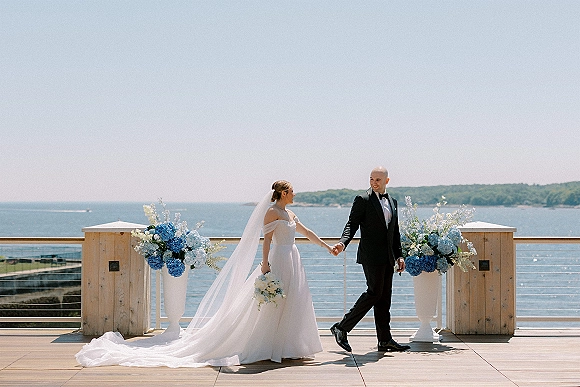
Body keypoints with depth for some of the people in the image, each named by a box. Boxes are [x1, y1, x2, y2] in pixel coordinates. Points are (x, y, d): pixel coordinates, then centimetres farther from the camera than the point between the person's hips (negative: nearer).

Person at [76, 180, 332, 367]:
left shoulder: (289, 215, 17)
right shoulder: (271, 212, -10)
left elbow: (307, 233, 25)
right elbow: (266, 239, -16)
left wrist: (327, 247, 26)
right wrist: (265, 264, -24)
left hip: (292, 263, 9)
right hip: (279, 261, -9)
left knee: (293, 302, 7)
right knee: (271, 303, -6)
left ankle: (288, 347, 12)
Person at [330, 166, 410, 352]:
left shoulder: (392, 202, 17)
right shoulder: (363, 200, -3)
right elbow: (352, 224, -9)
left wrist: (399, 256, 15)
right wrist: (342, 243, -26)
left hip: (388, 257, 7)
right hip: (371, 256, -7)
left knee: (385, 297, 7)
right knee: (375, 292, -11)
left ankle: (385, 340, 9)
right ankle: (342, 328, -4)